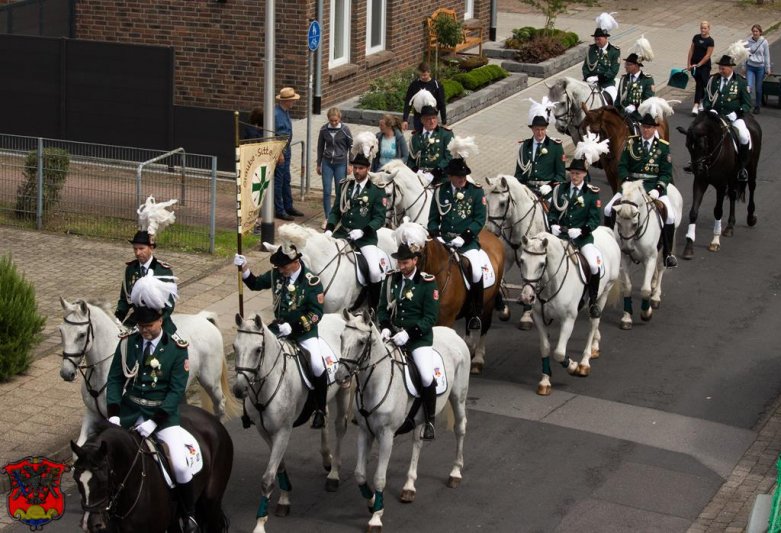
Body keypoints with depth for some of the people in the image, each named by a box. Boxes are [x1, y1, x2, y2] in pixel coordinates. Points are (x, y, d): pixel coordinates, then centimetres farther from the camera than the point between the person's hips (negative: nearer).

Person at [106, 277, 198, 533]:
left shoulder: (177, 348, -9)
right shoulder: (127, 342, -1)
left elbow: (177, 390, -11)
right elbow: (115, 379, 1)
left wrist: (154, 421, -21)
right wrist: (113, 415, -13)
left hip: (164, 414, -3)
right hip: (130, 411, 3)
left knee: (180, 465, -19)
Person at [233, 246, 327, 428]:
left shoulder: (311, 281, -17)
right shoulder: (276, 274, -3)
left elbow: (316, 313, -19)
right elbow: (255, 284, 14)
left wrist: (293, 327, -28)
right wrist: (244, 269, -5)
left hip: (304, 331, -5)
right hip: (280, 327, 5)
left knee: (318, 367, -23)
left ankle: (320, 410, -5)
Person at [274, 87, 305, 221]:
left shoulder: (286, 111, 9)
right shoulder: (276, 113, -21)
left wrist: (286, 151, 18)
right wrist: (280, 153, -19)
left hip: (286, 150, 10)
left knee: (286, 180, 17)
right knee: (278, 181, -1)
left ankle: (288, 207, 27)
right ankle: (279, 210, 5)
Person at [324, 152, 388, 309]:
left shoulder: (377, 190, -4)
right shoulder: (346, 185, 9)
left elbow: (380, 218, -8)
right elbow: (335, 211, 12)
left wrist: (362, 231, -21)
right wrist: (329, 229, -6)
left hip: (365, 236, -5)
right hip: (342, 232, 5)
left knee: (376, 271, -23)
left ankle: (373, 308, -6)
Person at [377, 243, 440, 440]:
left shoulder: (427, 282, -6)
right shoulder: (391, 280, 8)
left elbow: (431, 317, -9)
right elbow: (383, 308, 13)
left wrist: (409, 333, -20)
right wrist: (385, 327, -7)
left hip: (419, 337, -5)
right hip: (394, 335, 5)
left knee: (427, 377, -23)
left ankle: (430, 422, 1)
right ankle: (408, 418, 6)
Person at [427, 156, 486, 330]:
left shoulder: (476, 191, 1)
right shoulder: (440, 191, 9)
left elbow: (480, 219, -4)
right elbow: (433, 219, 12)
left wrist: (463, 236, -17)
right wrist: (436, 235, -9)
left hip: (467, 241, -2)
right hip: (443, 240, 3)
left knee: (476, 271, -25)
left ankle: (476, 314, -8)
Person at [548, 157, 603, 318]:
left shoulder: (591, 193, 2)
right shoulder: (561, 190, 11)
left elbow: (594, 219, -2)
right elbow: (553, 211, 13)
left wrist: (580, 230, -18)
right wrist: (553, 225, -9)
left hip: (582, 236, -2)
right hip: (561, 234, 3)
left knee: (594, 265, -23)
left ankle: (593, 302, -3)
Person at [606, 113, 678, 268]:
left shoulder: (663, 146, 2)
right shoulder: (631, 143, 5)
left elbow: (666, 173, 0)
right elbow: (622, 166, 5)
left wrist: (657, 189, -16)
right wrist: (627, 182, -14)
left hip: (654, 186, -1)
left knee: (670, 216, -21)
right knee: (609, 210, -15)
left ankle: (667, 254, -3)